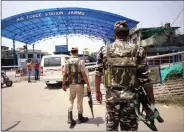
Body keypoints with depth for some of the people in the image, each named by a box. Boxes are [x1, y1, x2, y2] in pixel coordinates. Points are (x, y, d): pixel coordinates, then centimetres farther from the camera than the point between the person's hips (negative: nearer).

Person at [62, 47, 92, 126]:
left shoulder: (67, 62, 0)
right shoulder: (80, 61, -12)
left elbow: (65, 74, 2)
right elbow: (84, 74, -15)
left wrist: (64, 84, 12)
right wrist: (88, 85, -9)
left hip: (71, 84, 3)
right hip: (79, 84, -3)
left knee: (71, 99, 19)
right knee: (79, 101, 10)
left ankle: (70, 117, 10)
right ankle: (80, 118, 24)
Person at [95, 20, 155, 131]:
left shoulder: (104, 50, 0)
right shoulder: (138, 50, -4)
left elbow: (98, 73, 4)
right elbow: (145, 77, -6)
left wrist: (98, 91, 16)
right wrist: (151, 97, 5)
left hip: (111, 95, 2)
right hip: (130, 96, -1)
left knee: (111, 126, 18)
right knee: (130, 127, 12)